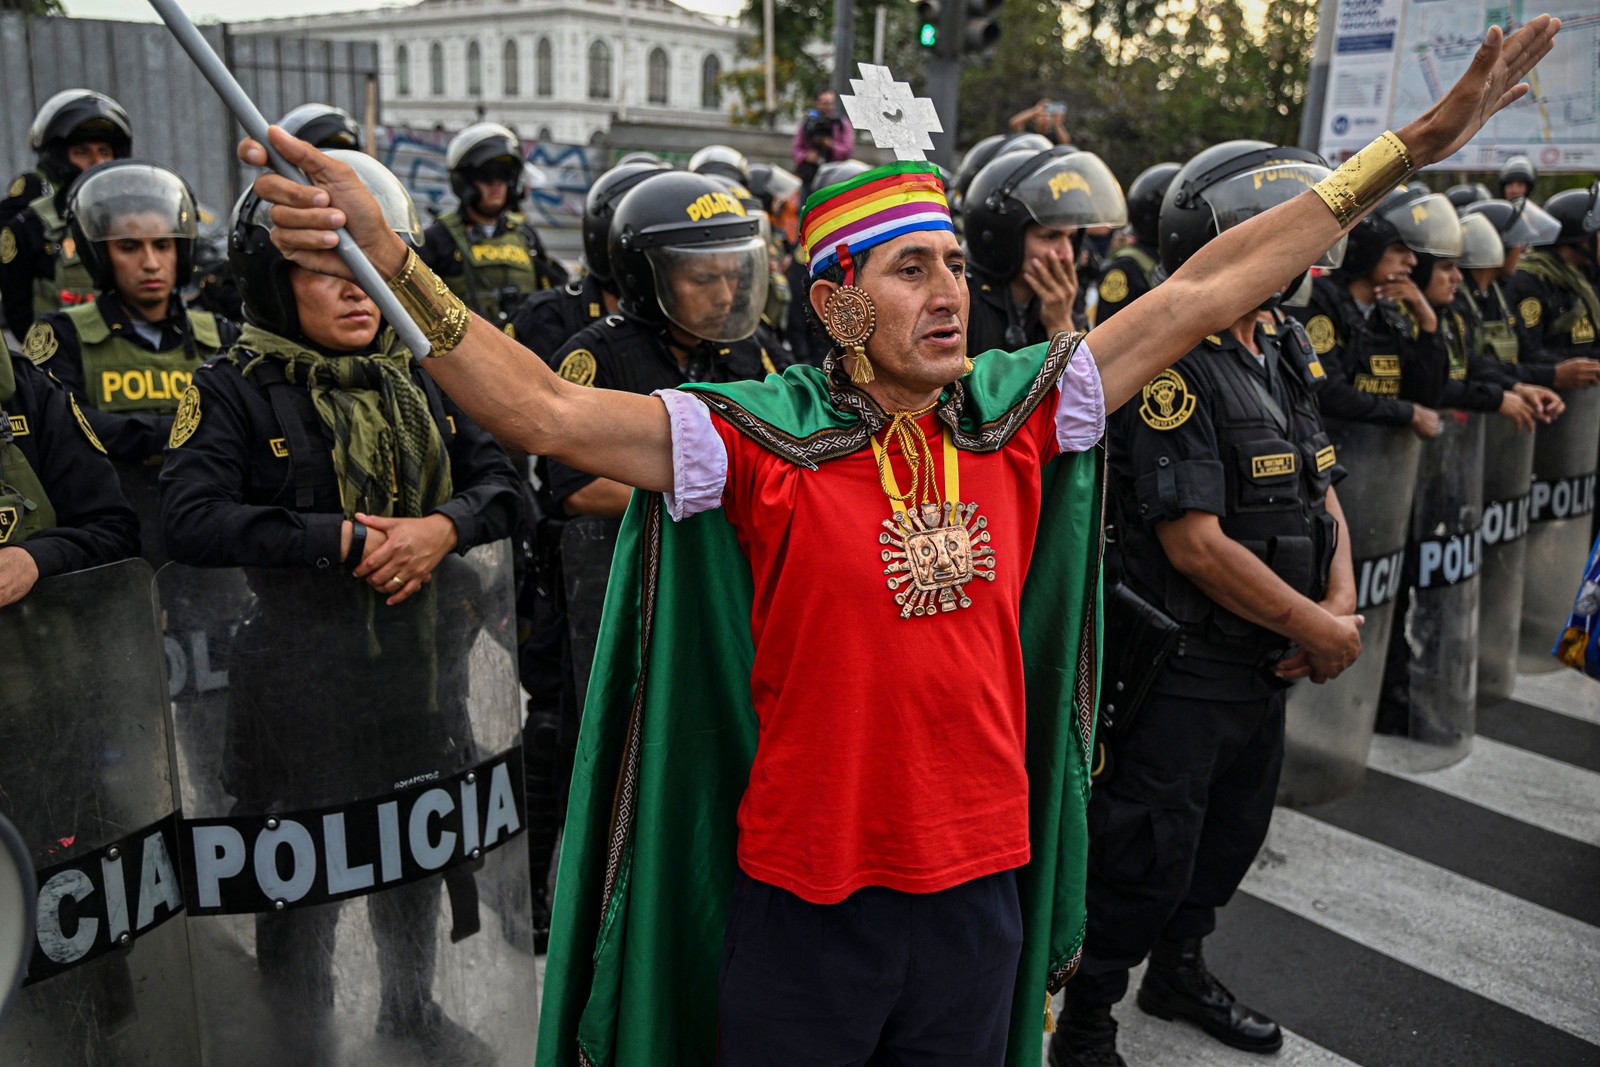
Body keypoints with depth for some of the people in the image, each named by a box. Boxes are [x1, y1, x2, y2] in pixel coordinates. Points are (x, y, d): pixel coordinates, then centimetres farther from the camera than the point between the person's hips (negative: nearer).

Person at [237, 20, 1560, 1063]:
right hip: (805, 893, -3)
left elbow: (1196, 296, 1)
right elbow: (549, 412, -25)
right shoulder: (757, 440, -16)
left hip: (981, 876, 4)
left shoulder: (1019, 412, -4)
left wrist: (1412, 149, 5)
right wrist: (384, 256, -36)